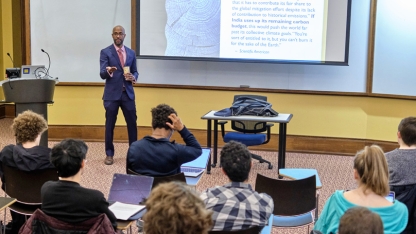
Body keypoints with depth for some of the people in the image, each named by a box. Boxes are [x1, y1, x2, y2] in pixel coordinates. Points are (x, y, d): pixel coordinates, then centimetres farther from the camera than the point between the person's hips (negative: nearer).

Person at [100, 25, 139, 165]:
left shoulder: (131, 53, 10)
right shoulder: (105, 52, -3)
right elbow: (102, 74, -10)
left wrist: (133, 77, -9)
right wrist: (108, 71, -34)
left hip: (128, 93, 3)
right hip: (112, 94, -3)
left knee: (132, 123, 6)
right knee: (110, 125, 3)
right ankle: (109, 154, 13)